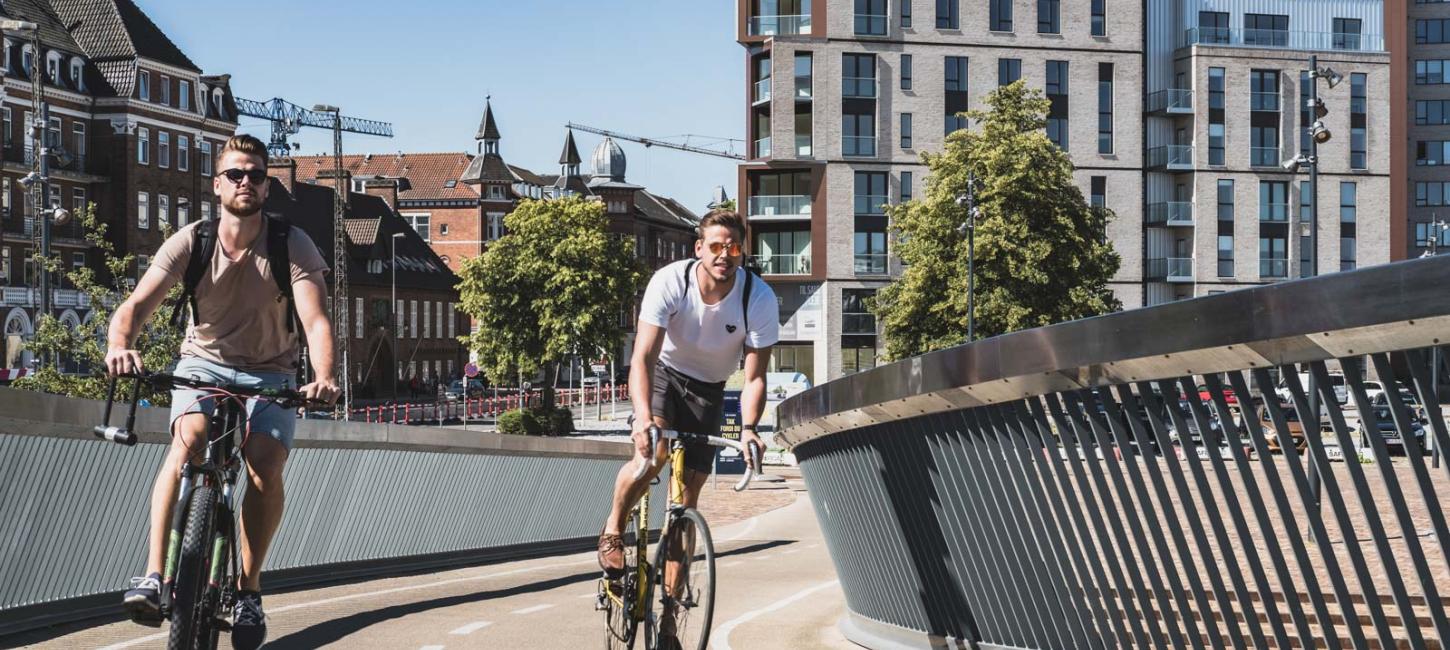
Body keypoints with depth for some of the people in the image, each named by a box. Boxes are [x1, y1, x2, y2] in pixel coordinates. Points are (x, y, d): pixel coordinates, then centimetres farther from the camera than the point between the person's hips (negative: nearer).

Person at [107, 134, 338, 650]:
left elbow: (315, 321, -28)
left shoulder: (292, 245, -16)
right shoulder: (190, 242, -14)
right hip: (203, 361, 0)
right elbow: (137, 304, -23)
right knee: (189, 439, -30)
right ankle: (152, 577, -32)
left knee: (266, 468, -23)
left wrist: (323, 377, -48)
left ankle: (248, 591, -3)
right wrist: (120, 347, -46)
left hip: (270, 371, 0)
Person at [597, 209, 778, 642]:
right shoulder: (669, 282, -28)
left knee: (688, 495, -2)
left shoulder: (760, 298, -24)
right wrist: (643, 418, -48)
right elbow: (643, 357, -32)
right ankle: (613, 530, -1)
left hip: (708, 390, 2)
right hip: (665, 372, -2)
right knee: (653, 452, -32)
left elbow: (754, 376, -21)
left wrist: (748, 427, -40)